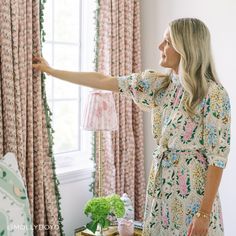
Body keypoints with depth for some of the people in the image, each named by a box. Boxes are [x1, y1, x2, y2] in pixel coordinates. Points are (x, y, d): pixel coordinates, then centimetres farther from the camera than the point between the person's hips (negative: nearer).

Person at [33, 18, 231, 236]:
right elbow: (103, 81, 6)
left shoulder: (214, 94, -16)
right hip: (161, 184, 6)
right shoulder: (158, 83, 2)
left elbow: (218, 157, -15)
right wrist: (51, 71, 10)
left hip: (193, 191, -6)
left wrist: (205, 212, -17)